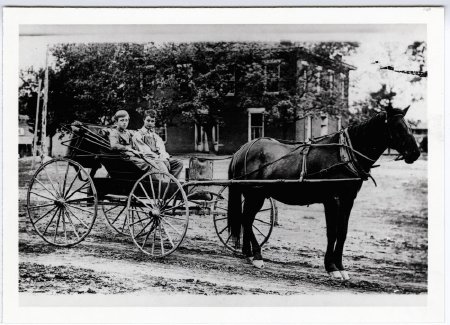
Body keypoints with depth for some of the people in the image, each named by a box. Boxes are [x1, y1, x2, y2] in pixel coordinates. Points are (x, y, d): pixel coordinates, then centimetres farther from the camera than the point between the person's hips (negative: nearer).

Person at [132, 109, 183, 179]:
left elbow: (162, 149, 11)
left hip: (160, 158, 6)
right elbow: (145, 151, -7)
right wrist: (158, 157, -18)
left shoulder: (156, 136, 26)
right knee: (165, 163, -34)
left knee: (179, 163, -17)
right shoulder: (138, 135, 6)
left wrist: (163, 157, -12)